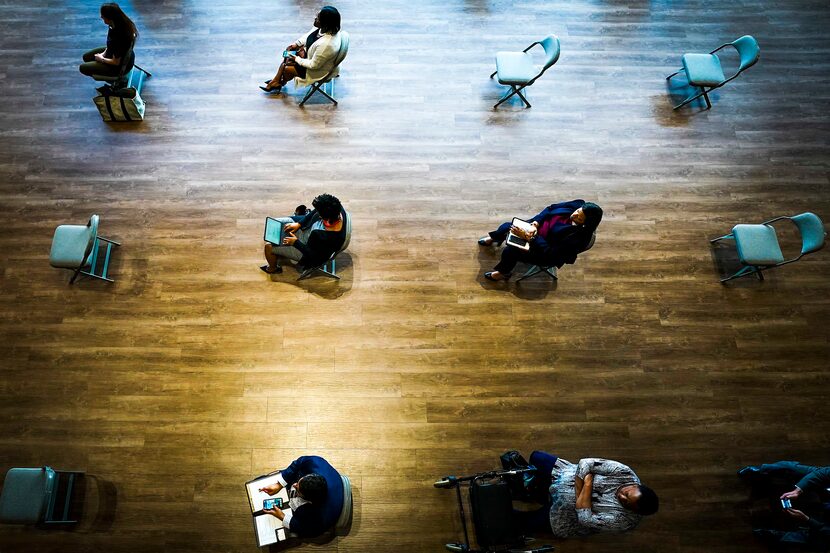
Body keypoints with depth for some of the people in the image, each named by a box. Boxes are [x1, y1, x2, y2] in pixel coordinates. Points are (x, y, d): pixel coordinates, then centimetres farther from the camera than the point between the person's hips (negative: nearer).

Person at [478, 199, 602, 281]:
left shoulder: (579, 237, -36)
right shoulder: (577, 205, -19)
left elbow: (550, 253, -33)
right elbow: (550, 209, -6)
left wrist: (529, 237, -35)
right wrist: (536, 223, -21)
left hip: (545, 252, -6)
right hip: (539, 227, 6)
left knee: (509, 252, -17)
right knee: (506, 227, 6)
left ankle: (502, 272, 18)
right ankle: (493, 238, 44)